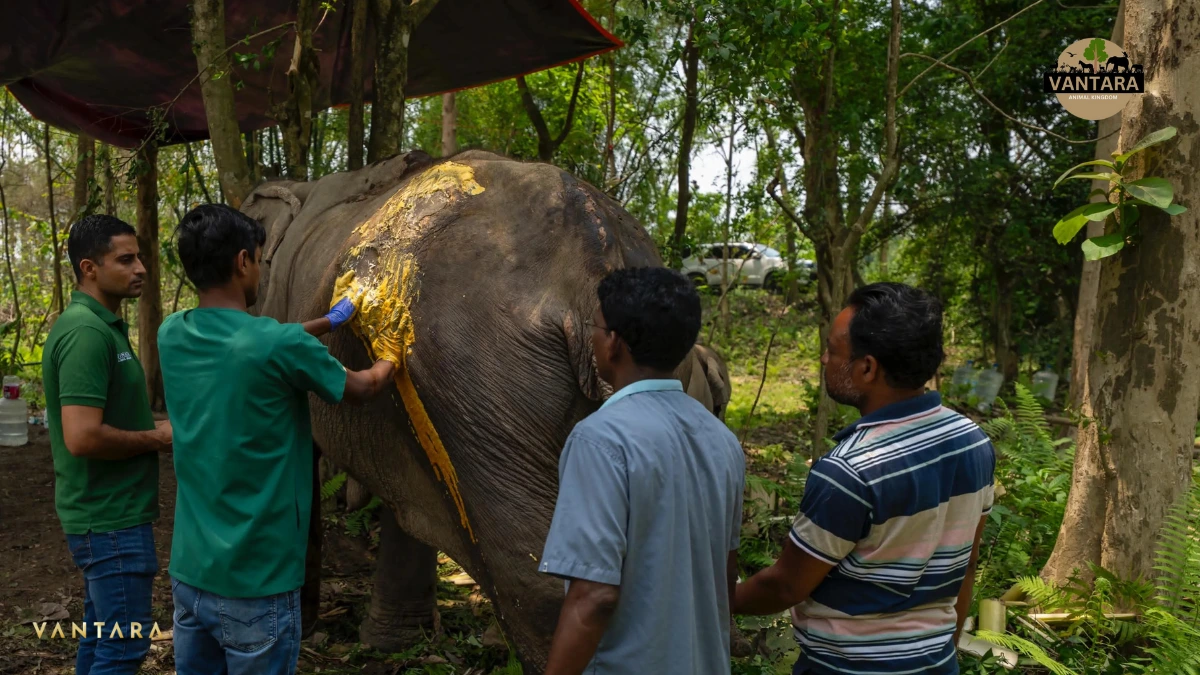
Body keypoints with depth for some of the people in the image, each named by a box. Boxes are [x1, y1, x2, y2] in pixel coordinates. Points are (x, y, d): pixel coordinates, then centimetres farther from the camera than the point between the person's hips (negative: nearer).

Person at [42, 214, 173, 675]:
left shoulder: (101, 325, 11)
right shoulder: (87, 332, -21)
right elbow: (82, 437, -28)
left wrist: (150, 426, 6)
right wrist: (155, 438, -15)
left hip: (106, 513, 10)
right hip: (112, 517, -10)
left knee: (100, 637, 19)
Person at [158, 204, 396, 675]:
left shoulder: (172, 335, -2)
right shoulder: (279, 345, -20)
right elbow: (359, 388, -1)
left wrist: (328, 321, 28)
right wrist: (389, 362, 20)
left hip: (189, 571, 6)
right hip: (256, 582, -6)